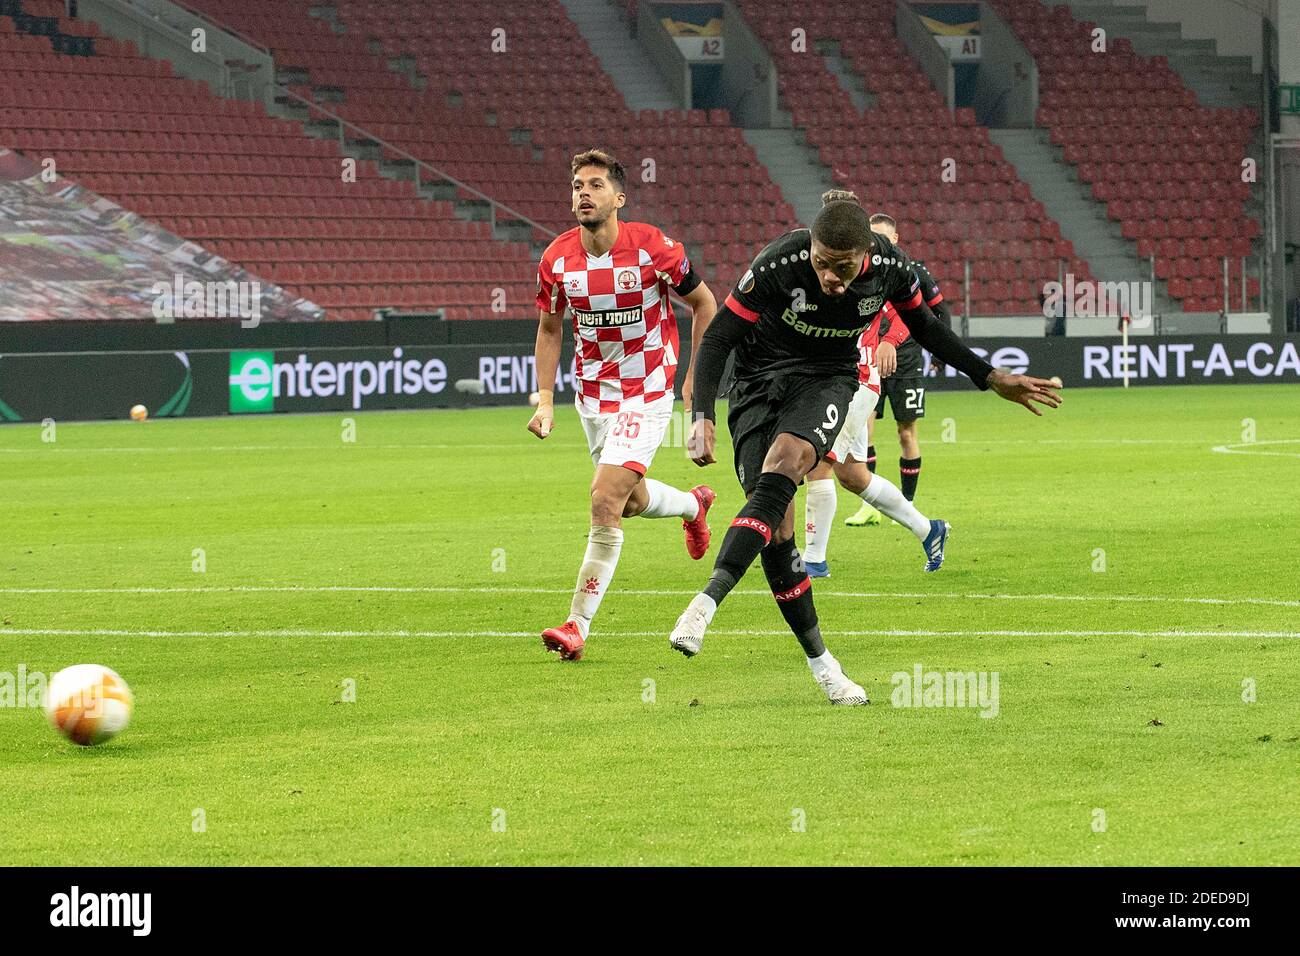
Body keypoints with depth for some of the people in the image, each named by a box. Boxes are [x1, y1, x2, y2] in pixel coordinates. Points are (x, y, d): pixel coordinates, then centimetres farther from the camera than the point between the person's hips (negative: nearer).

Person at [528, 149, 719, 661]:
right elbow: (549, 328, 9)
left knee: (605, 500, -17)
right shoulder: (557, 259, -7)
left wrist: (695, 379, -5)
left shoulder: (652, 248, -18)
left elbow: (704, 303, -4)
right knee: (633, 500, 18)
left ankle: (578, 625, -12)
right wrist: (545, 400, 1)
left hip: (647, 393, -5)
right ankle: (694, 504, 53)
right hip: (593, 393, 5)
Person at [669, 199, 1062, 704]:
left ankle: (707, 603, -38)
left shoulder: (892, 269, -15)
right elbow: (718, 338, -17)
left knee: (785, 459, -31)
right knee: (775, 529, -10)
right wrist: (702, 416, -28)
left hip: (827, 378, 1)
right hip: (760, 379, -1)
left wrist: (991, 378, 9)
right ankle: (820, 662, 4)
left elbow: (924, 326, 8)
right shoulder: (778, 264, -26)